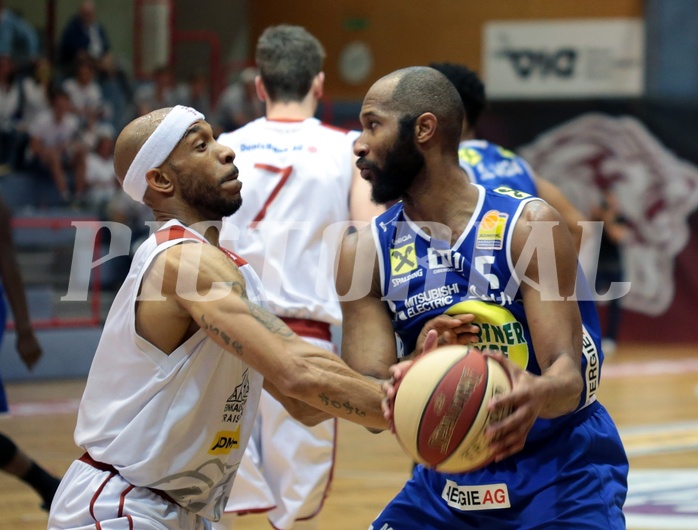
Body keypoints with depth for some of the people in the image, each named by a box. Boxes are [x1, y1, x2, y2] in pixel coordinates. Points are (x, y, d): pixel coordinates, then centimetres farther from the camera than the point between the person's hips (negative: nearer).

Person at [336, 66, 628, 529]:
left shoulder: (528, 225, -14)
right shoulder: (366, 252, -4)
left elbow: (568, 375, -19)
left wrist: (537, 394, -43)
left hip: (562, 476, -4)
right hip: (448, 482, 4)